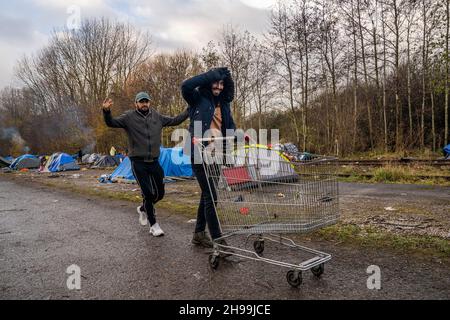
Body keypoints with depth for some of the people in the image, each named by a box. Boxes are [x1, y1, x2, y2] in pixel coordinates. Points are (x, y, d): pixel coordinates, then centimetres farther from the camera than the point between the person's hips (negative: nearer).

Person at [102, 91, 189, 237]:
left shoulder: (157, 117, 8)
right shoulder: (129, 117, -2)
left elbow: (175, 120, 15)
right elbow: (111, 123, -9)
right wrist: (106, 111, -29)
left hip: (154, 162, 4)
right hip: (138, 163, -4)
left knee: (160, 193, 11)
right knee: (148, 193, -6)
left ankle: (143, 208, 41)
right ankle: (153, 225, 11)